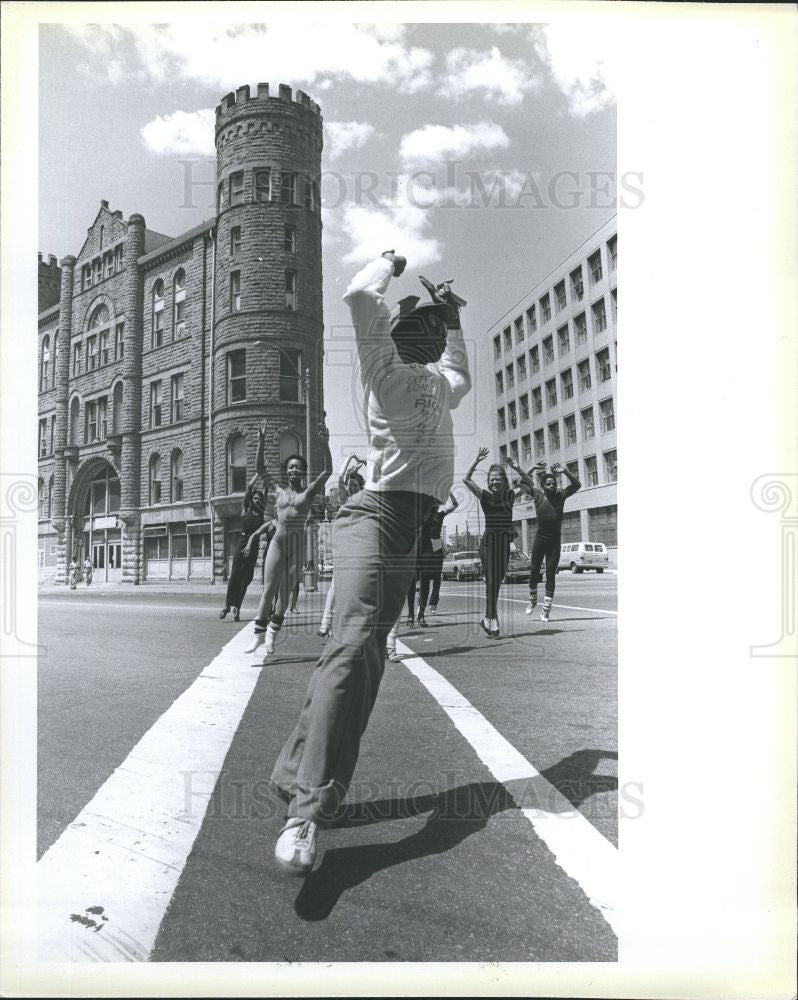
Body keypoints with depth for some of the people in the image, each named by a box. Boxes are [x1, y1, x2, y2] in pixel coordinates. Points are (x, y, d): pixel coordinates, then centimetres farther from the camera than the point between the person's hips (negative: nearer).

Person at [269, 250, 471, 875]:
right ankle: (309, 810, -31)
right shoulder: (390, 371, 2)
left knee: (369, 655, 2)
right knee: (355, 641, -27)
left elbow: (463, 378, 50)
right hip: (374, 515, -9)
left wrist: (455, 322, 43)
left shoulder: (437, 385, 26)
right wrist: (390, 264, 9)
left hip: (410, 531, 9)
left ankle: (301, 778, 9)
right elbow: (360, 297, -11)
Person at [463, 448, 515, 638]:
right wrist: (477, 460, -11)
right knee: (492, 581, -6)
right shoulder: (484, 496, 1)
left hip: (504, 542, 2)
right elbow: (466, 479, -4)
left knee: (497, 580, 7)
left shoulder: (510, 496, 6)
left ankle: (488, 619, 21)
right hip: (489, 541, -2)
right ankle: (493, 623, -5)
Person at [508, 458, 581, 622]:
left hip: (555, 541, 0)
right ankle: (533, 600, 30)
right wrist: (533, 470, -7)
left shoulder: (561, 495, 0)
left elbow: (577, 485, -6)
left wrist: (564, 472, -17)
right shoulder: (537, 494, 0)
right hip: (540, 539, 0)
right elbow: (525, 481, 8)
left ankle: (546, 609, 5)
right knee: (534, 571, 7)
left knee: (551, 574, 1)